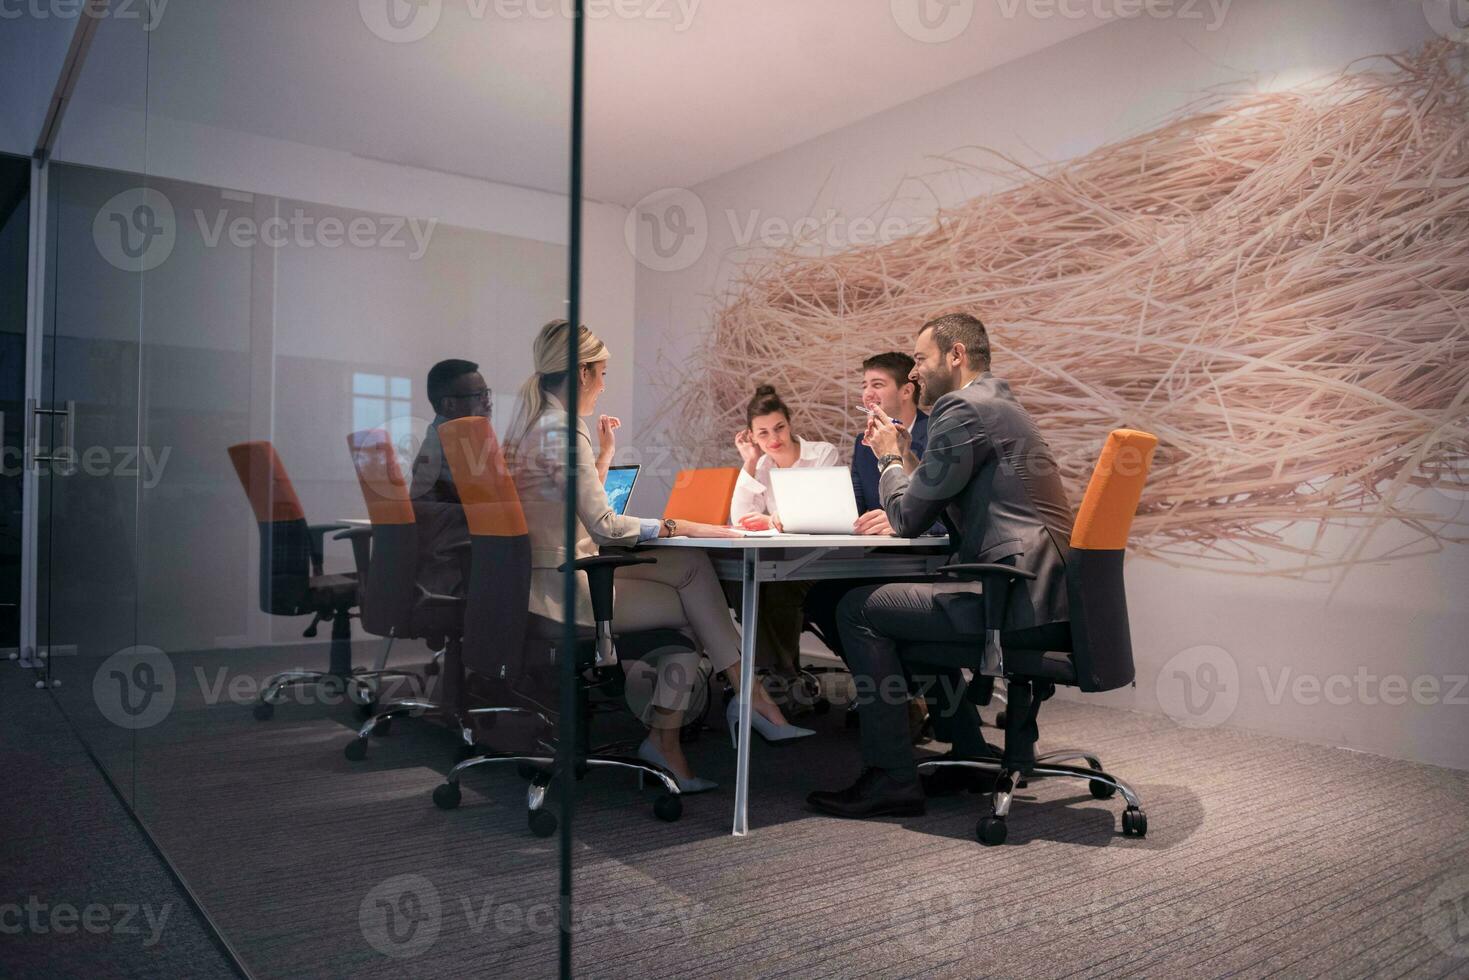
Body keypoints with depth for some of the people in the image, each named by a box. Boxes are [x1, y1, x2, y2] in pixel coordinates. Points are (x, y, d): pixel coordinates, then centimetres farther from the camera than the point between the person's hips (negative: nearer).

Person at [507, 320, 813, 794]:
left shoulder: (532, 423, 15)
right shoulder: (562, 430, -16)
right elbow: (604, 525, -22)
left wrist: (604, 453, 18)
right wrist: (680, 527, -17)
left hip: (543, 578, 9)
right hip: (561, 589, -9)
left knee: (691, 566, 1)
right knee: (690, 609, -1)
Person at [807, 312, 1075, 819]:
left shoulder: (963, 408, -10)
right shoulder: (1000, 405, 23)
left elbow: (909, 518, -9)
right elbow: (942, 515, 27)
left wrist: (890, 459, 8)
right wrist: (905, 459, 19)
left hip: (1022, 602, -11)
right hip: (1039, 592, 11)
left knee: (859, 610, -6)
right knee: (907, 600, 29)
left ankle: (891, 777, -1)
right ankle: (971, 754, 30)